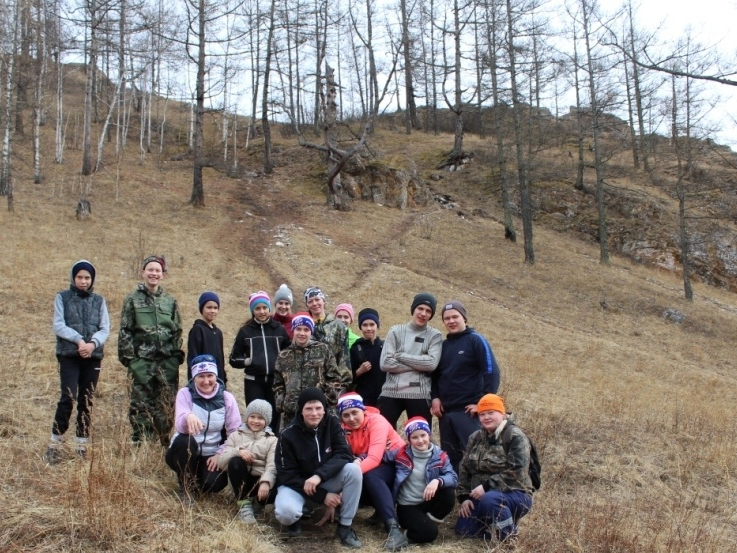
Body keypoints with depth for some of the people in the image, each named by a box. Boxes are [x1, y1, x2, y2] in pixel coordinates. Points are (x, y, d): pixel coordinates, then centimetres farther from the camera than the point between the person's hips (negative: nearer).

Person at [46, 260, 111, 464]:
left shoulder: (99, 300, 11)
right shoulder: (62, 297, 5)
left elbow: (105, 329, 4)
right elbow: (58, 326, -4)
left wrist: (93, 343, -15)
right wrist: (78, 339, -18)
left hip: (93, 356, 3)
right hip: (68, 355, -3)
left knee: (87, 401, 5)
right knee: (68, 397, -14)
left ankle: (82, 445, 14)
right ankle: (55, 443, -1)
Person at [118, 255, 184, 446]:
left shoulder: (170, 301, 14)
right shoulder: (133, 300, 5)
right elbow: (125, 331, 0)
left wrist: (177, 356, 5)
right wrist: (128, 357, -8)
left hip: (167, 361, 3)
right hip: (142, 361, -3)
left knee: (167, 405, 5)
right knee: (141, 404, -1)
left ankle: (164, 442, 16)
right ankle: (139, 444, 5)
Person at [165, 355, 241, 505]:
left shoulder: (226, 398, -5)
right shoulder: (185, 393, -10)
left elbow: (235, 433, -2)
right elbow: (180, 428, -25)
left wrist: (220, 454, -15)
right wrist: (188, 416, -48)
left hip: (211, 455, 1)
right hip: (186, 453, -1)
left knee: (215, 483, -28)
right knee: (183, 440, -35)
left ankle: (197, 480, 12)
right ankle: (186, 487, -10)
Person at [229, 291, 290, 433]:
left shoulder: (279, 329, 7)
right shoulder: (245, 331, 5)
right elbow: (234, 358, 6)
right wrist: (247, 361, -12)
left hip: (275, 381, 1)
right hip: (253, 382, -1)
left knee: (274, 418, 5)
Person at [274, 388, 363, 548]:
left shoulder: (332, 423, -11)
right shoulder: (288, 436, -18)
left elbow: (344, 455, -18)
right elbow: (287, 475, -16)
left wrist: (319, 476, -35)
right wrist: (322, 496, -22)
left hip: (327, 480, 3)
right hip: (296, 484, -3)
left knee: (353, 469, -26)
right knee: (286, 513, -36)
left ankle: (345, 526, -11)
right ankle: (293, 520, 4)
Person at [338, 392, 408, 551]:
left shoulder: (376, 421, -23)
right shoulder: (344, 428, -7)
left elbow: (374, 458, -34)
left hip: (396, 463, -6)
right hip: (372, 466, 6)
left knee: (370, 476, -36)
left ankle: (394, 528, -43)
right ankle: (382, 509, 0)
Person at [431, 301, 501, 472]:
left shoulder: (476, 340, -3)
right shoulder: (443, 345, 14)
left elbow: (492, 373, -10)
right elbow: (435, 375, 21)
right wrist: (435, 397, 4)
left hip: (468, 411, -6)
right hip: (445, 412, 6)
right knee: (449, 458, 10)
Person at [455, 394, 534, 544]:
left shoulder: (515, 436, -12)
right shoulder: (475, 437, 11)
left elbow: (517, 472, -22)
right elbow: (465, 469, 12)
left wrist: (487, 486, -26)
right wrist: (464, 497, -1)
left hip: (514, 495, -7)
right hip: (482, 496, 7)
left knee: (490, 499, -37)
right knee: (462, 529, -8)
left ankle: (510, 538, -14)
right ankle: (501, 522, 15)